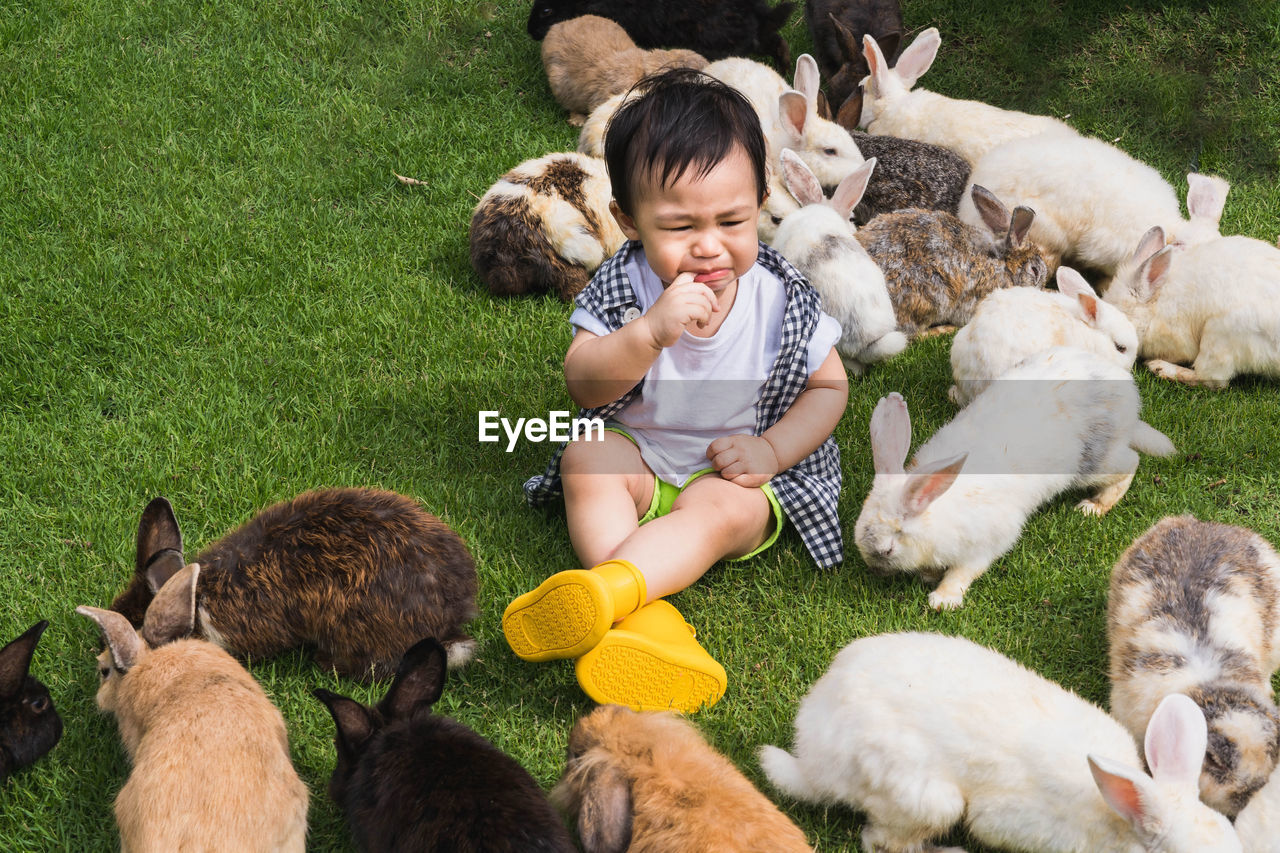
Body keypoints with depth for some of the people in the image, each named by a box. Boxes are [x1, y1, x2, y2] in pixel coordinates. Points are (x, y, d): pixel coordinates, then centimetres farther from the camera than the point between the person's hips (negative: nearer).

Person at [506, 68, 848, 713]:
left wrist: (772, 449, -17)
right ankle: (648, 617, -39)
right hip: (639, 455, 2)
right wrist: (650, 331, -37)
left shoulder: (780, 298, -11)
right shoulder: (621, 289, -13)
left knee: (720, 510, -31)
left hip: (734, 472, -2)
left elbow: (829, 385, 0)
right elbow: (584, 387, -20)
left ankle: (606, 589, -49)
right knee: (586, 458, -25)